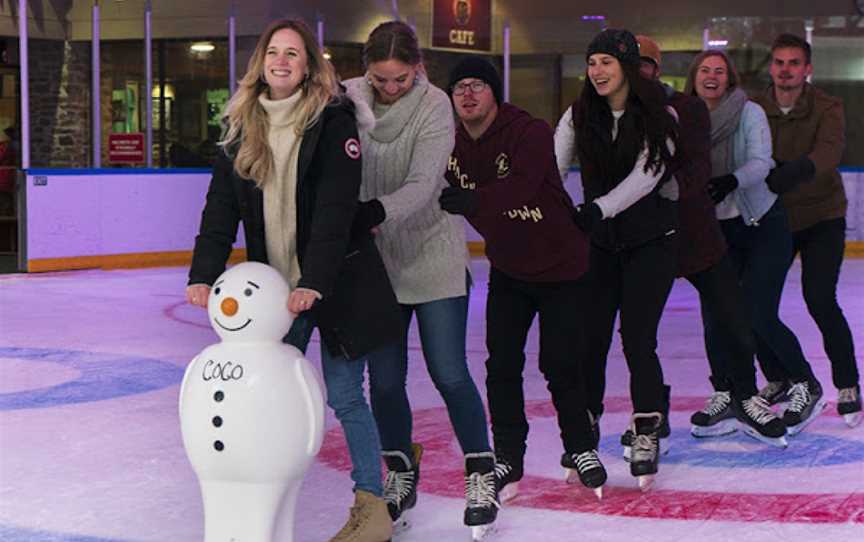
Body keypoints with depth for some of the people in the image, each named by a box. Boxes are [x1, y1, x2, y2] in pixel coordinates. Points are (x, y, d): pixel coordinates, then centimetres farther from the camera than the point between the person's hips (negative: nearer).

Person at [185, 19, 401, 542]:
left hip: (337, 281, -4)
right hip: (276, 284, 5)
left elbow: (335, 208, -19)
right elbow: (221, 208, 0)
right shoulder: (242, 127, 5)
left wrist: (314, 283, -28)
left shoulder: (333, 120, -11)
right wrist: (204, 274, -13)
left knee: (344, 395, 0)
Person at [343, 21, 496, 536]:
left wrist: (377, 211, -38)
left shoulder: (434, 105, -14)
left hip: (432, 254, -2)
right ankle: (401, 473, 27)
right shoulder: (348, 99, -7)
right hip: (375, 260, 2)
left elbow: (421, 186, -22)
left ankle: (481, 472, 17)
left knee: (450, 374, 0)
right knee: (385, 379, 6)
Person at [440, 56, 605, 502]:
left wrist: (469, 201, -55)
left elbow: (519, 189, -40)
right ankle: (508, 461, 10)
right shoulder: (453, 146, -5)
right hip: (507, 270, 5)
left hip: (562, 267, -5)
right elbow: (436, 197, -2)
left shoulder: (530, 133, -24)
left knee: (561, 364, -2)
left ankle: (581, 449, 19)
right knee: (501, 367, 0)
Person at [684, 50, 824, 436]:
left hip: (764, 226, -4)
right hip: (717, 229, 4)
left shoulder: (749, 113, -9)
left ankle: (807, 388, 10)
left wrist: (731, 181, -40)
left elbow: (760, 162, -21)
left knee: (759, 317, -11)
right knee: (714, 316, -3)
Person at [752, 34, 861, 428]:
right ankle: (778, 380, 21)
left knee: (820, 300, -15)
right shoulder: (755, 109, -5)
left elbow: (829, 153, -32)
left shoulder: (827, 108, -14)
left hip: (822, 217, -3)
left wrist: (792, 172, -51)